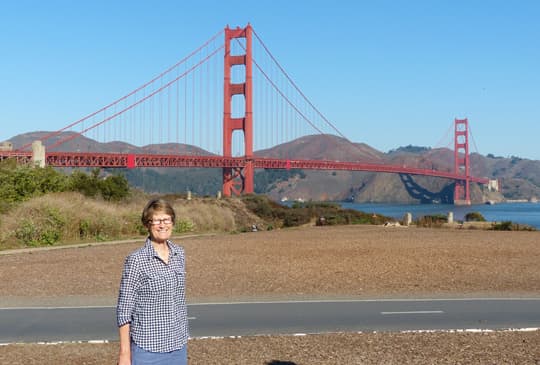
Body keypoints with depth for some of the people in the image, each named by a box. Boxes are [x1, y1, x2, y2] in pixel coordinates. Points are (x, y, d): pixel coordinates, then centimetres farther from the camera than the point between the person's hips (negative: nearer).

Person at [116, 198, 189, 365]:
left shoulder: (179, 255, 5)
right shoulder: (136, 260, -11)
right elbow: (124, 310, -9)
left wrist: (183, 339, 15)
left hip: (178, 346, 5)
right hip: (148, 348, -5)